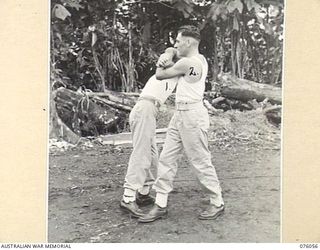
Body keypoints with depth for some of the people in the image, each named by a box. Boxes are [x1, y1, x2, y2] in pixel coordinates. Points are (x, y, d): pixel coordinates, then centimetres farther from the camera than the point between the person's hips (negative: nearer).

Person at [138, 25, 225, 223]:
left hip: (192, 114, -10)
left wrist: (159, 67, 18)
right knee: (167, 158, 6)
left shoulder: (186, 63, -16)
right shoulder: (201, 59, 12)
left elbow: (160, 75, -3)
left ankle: (217, 203, 17)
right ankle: (160, 205, 11)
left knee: (201, 161, 1)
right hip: (180, 115, 10)